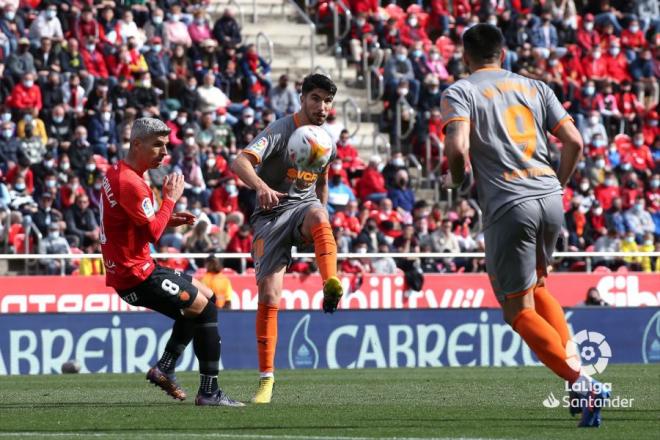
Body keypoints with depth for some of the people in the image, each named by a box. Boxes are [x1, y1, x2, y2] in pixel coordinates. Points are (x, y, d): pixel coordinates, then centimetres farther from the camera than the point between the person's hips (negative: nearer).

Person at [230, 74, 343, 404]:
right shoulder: (280, 131, -12)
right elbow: (240, 162, -28)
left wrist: (319, 226, 19)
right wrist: (261, 186, -47)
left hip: (304, 206, 4)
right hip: (272, 213, -4)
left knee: (318, 216, -37)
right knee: (269, 296, -12)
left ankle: (331, 285, -49)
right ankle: (266, 378, -4)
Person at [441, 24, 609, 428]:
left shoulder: (459, 92, 2)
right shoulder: (535, 88, 15)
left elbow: (458, 148, -14)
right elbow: (575, 141, 8)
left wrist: (456, 180, 7)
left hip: (508, 206, -5)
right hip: (550, 199, 5)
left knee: (519, 310, 2)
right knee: (537, 287, 27)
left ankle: (580, 383, -15)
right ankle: (577, 369, 11)